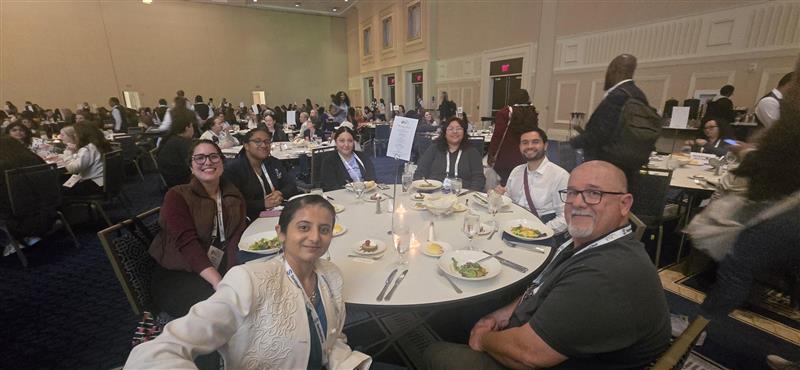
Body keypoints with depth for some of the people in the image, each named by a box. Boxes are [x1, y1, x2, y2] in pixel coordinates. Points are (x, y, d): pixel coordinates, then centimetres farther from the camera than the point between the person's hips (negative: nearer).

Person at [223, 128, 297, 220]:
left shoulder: (274, 162, 13)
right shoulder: (232, 169, -5)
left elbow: (292, 186, 9)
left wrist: (280, 194, -12)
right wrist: (263, 204, -21)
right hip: (251, 221, -7)